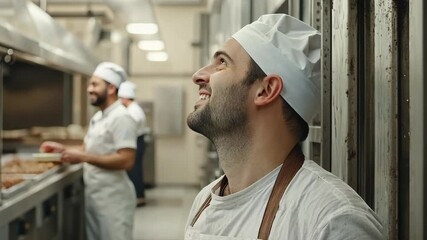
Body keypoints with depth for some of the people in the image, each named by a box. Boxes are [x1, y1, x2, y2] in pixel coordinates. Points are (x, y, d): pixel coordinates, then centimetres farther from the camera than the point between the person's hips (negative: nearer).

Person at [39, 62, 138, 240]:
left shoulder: (121, 118, -17)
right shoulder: (97, 117, 12)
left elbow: (126, 161, -25)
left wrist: (83, 157, -23)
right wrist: (62, 149, 4)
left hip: (113, 198, -9)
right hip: (92, 195, 9)